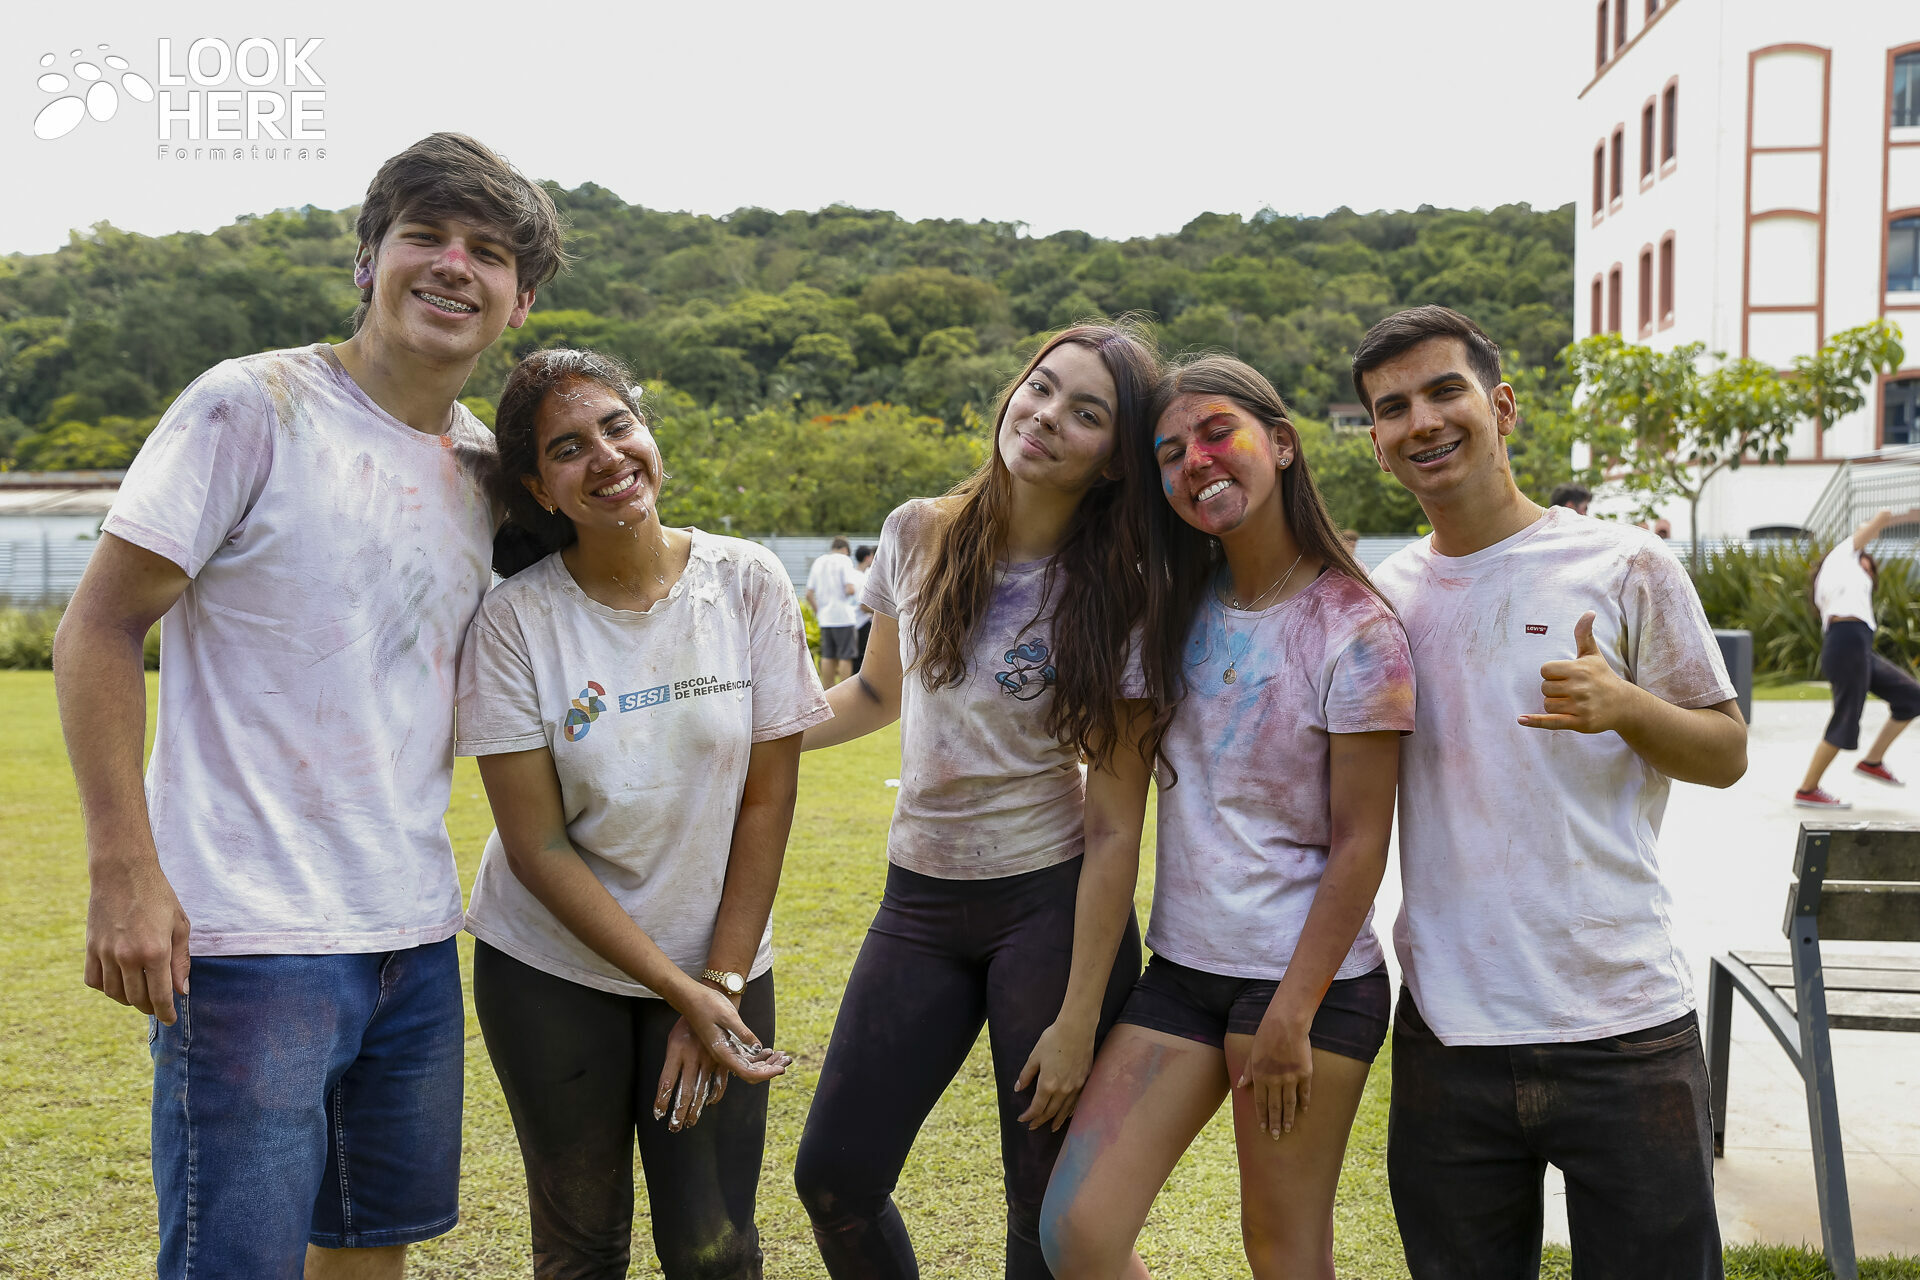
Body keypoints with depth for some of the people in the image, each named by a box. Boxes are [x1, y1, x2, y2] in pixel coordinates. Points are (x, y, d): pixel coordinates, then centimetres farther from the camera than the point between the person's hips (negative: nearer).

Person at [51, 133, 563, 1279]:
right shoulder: (255, 407, -8)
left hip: (417, 935, 7)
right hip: (251, 935, -6)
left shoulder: (488, 466, 10)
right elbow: (99, 633, -9)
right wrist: (125, 871, -16)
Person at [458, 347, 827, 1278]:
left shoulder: (749, 583, -9)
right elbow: (537, 847, -12)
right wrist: (679, 990, -15)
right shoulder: (515, 617, -13)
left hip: (719, 965, 1)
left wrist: (720, 983, -7)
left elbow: (768, 800, -5)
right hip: (552, 967, -1)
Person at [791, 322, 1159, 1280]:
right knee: (833, 1178, 5)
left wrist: (1079, 1020, -13)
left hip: (1051, 903, -4)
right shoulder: (918, 536, 0)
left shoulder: (1115, 599, -10)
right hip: (919, 900, 4)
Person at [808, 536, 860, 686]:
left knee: (827, 657, 8)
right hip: (843, 617, -6)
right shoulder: (845, 560, -5)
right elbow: (850, 589, -17)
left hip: (825, 618, 6)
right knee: (845, 657, -2)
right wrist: (857, 590, 5)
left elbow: (809, 594, 10)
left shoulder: (818, 562, 13)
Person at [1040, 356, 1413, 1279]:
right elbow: (1115, 804, 9)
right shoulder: (1175, 614, 7)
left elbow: (1361, 844, -11)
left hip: (1308, 977, -5)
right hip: (1182, 967, 5)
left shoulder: (1355, 630, -10)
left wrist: (1291, 1017, -13)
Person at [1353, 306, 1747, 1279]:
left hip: (1622, 1027, -3)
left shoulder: (1625, 566, -3)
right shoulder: (1379, 594, 7)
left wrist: (1625, 707, -18)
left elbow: (1727, 754, 1)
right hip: (1446, 1032, 3)